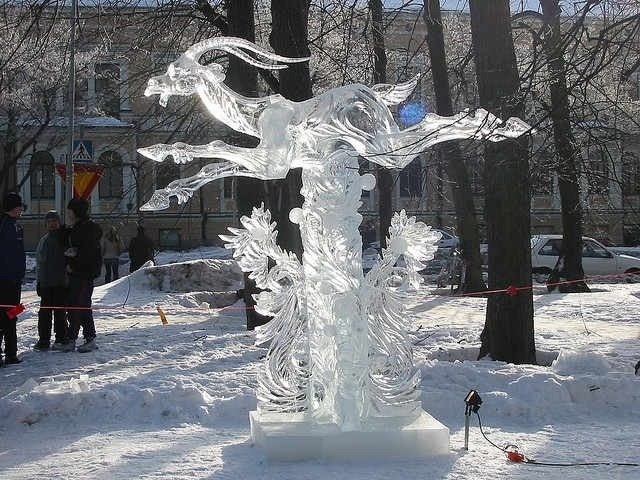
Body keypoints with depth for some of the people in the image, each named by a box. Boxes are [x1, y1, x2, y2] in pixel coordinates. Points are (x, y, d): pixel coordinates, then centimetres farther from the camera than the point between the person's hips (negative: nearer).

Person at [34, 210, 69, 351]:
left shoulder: (65, 237, 0)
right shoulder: (43, 241, 14)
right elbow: (39, 262, 19)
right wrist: (38, 281, 15)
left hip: (61, 282, -4)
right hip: (46, 282, 4)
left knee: (60, 311, -2)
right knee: (44, 312, 5)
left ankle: (61, 339, 6)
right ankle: (44, 340, 10)